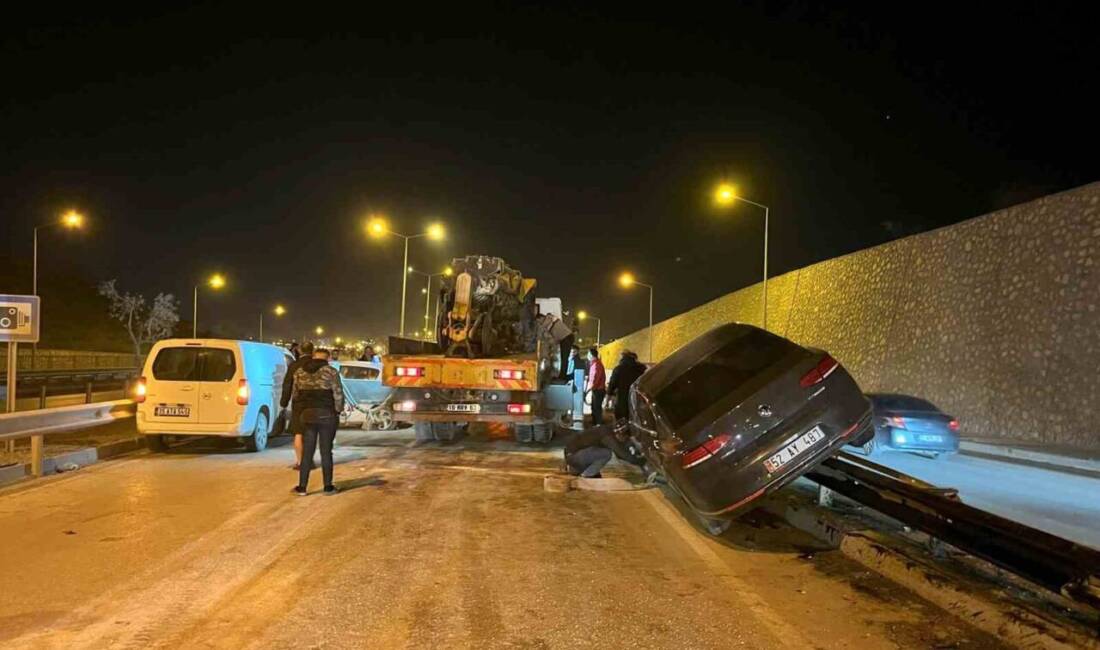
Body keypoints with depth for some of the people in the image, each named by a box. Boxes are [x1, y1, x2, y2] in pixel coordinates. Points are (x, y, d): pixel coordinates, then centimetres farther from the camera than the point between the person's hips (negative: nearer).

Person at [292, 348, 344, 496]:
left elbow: (295, 394, 12)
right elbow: (338, 394, -9)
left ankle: (302, 487, 10)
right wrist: (338, 410, 6)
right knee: (326, 451, 4)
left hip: (307, 414, 3)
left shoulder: (299, 372, 8)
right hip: (327, 415, -3)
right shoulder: (331, 371, -7)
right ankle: (328, 486, 10)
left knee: (307, 452, 9)